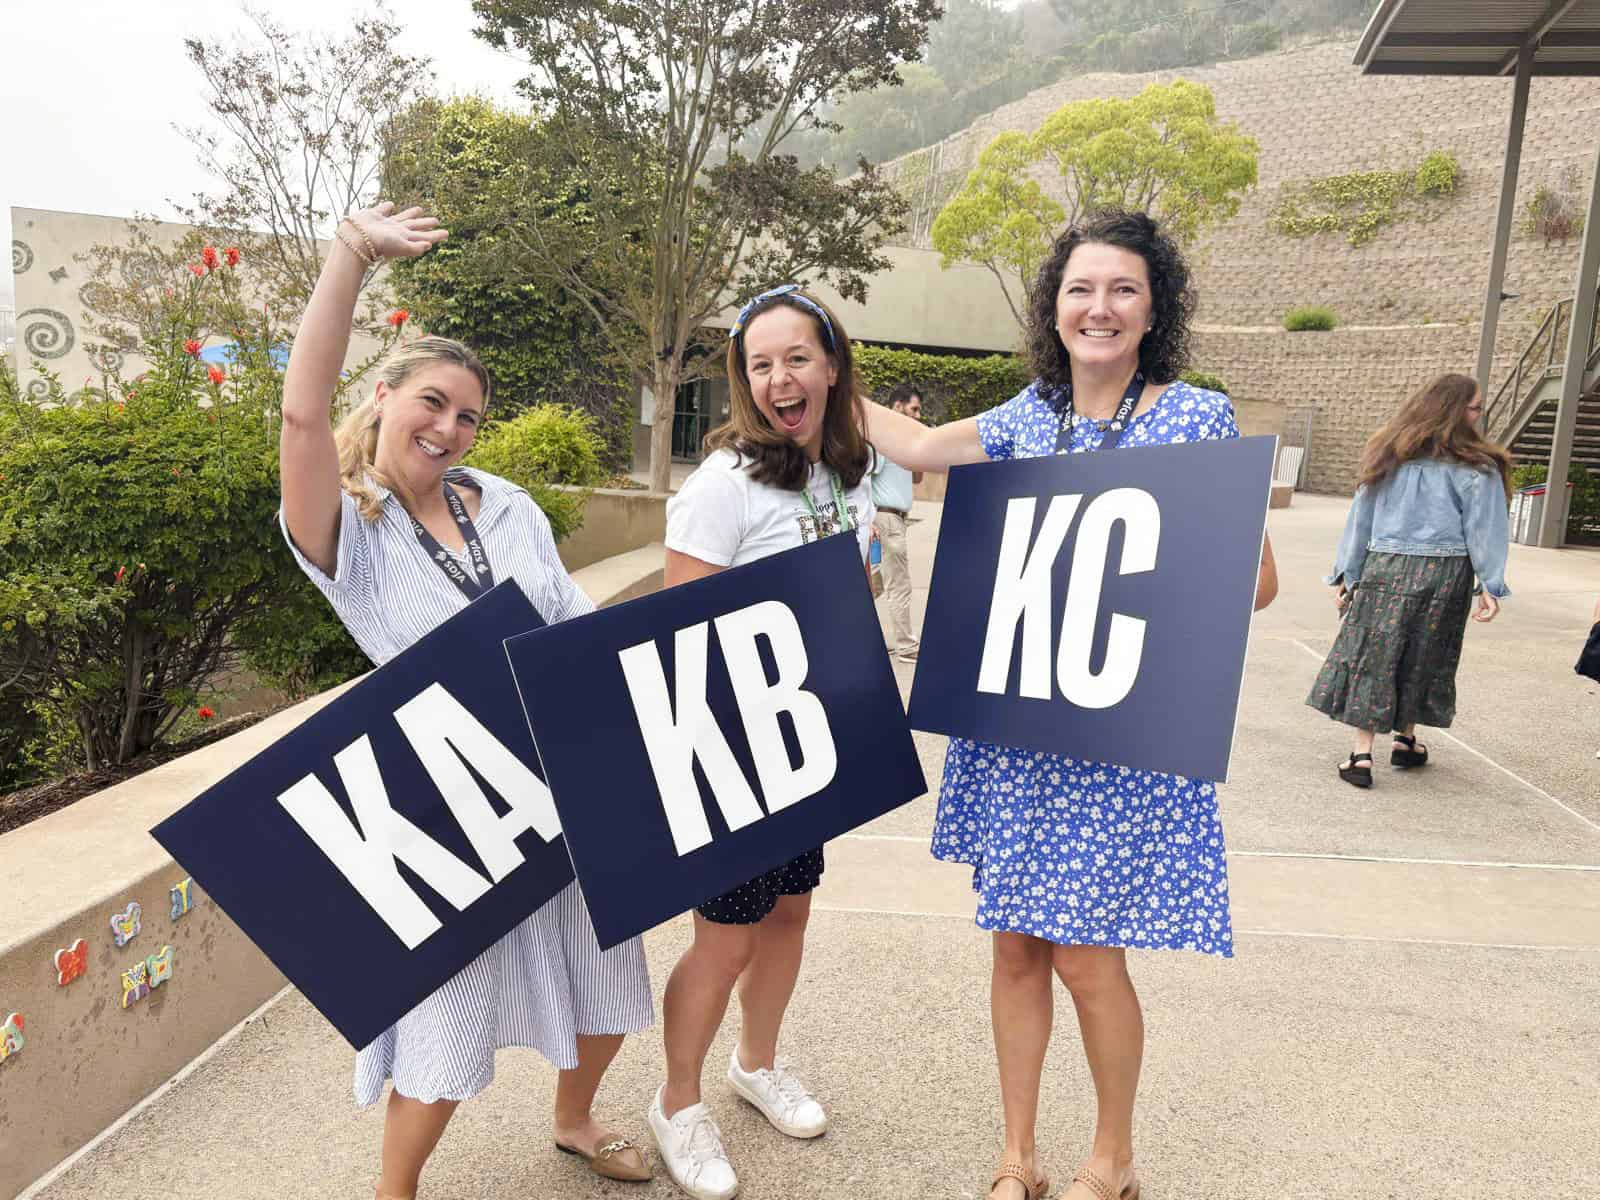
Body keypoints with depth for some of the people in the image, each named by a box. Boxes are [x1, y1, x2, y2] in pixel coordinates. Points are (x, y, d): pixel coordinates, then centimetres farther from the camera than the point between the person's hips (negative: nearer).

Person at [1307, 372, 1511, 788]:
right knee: (1424, 658, 15)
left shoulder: (1388, 456, 5)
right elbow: (1485, 529, -6)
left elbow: (1360, 517, 6)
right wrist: (1490, 586, -2)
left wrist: (1346, 575, 10)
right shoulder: (1475, 468, -5)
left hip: (1383, 568, 2)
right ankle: (1406, 740, 29)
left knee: (1372, 654, 3)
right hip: (1442, 573, -2)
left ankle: (1362, 752, -3)